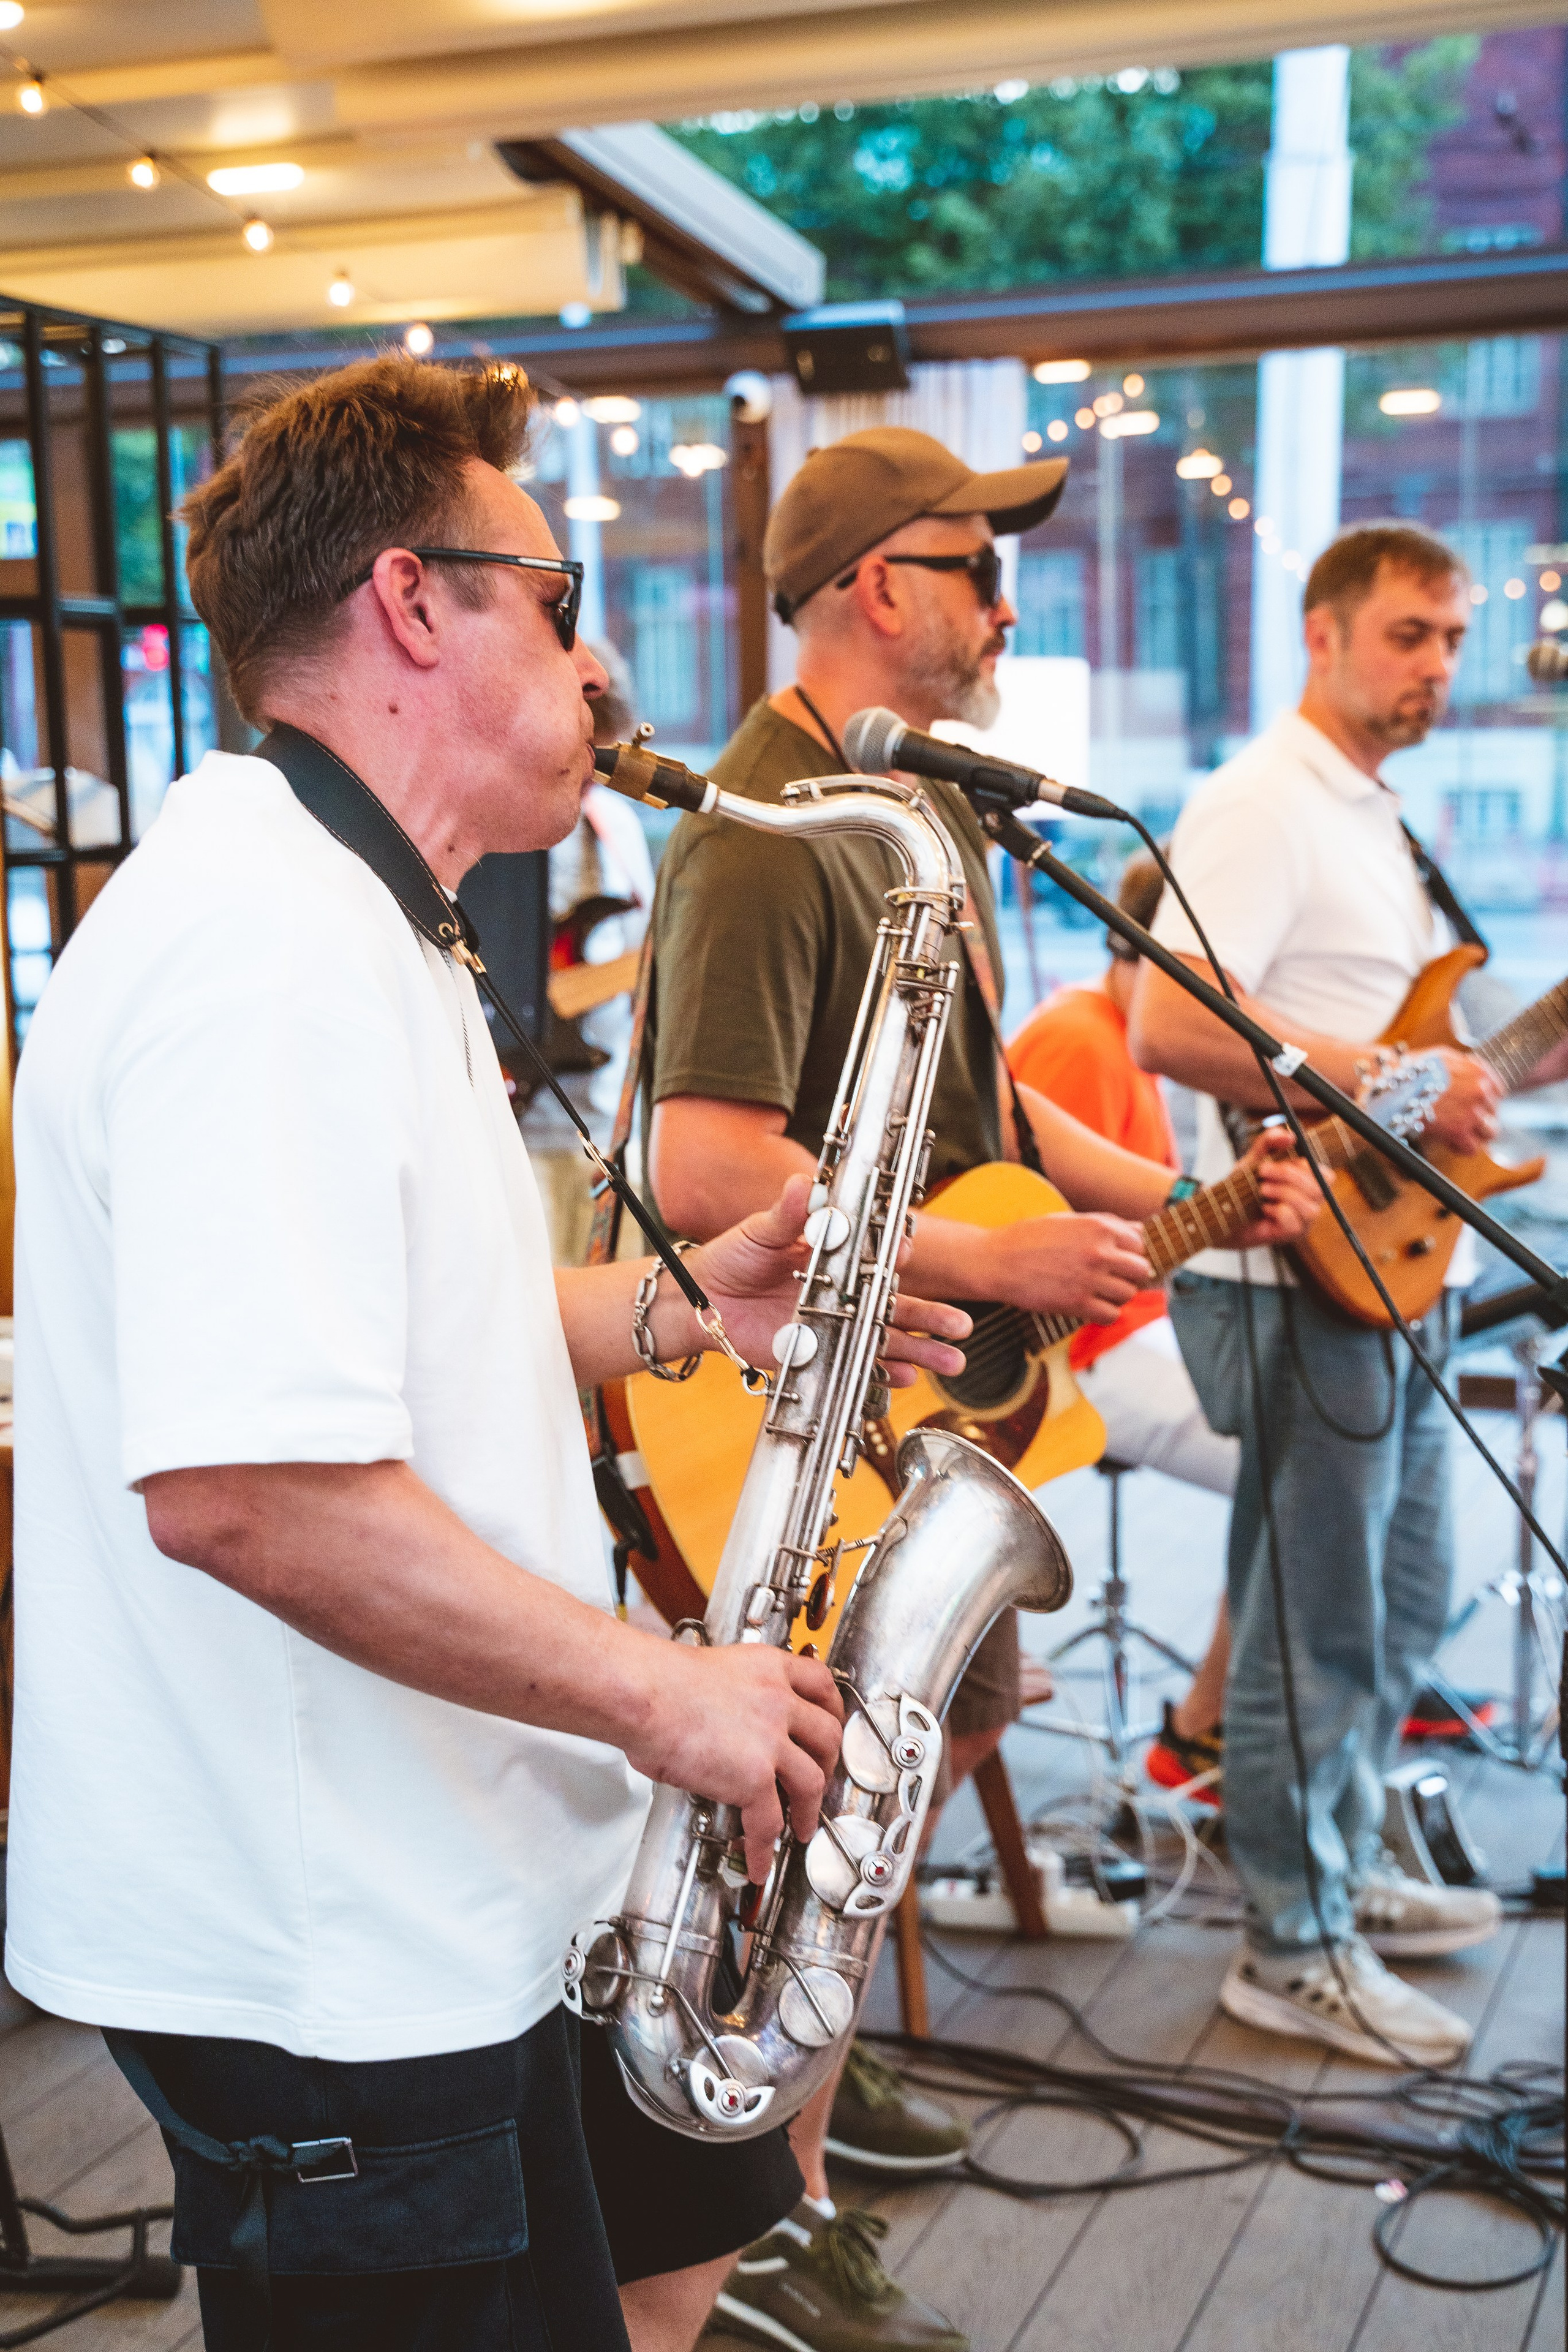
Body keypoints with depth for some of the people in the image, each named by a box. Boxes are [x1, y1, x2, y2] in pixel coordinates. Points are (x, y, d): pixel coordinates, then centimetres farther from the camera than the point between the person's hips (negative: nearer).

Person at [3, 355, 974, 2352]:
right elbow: (238, 1483, -33)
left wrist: (674, 1305, 5)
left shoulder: (345, 919, 13)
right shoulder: (265, 937, -23)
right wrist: (657, 1692, -24)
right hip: (321, 1960, -11)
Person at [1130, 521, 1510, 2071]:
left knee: (1406, 1597, 20)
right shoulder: (1260, 805, -14)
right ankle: (1297, 1951, 14)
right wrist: (1389, 1083, -24)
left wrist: (1484, 1073, 6)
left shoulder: (1380, 816, 18)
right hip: (1302, 1274, -10)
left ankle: (1343, 1869, 36)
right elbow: (1170, 1025, -27)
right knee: (1317, 1625, 0)